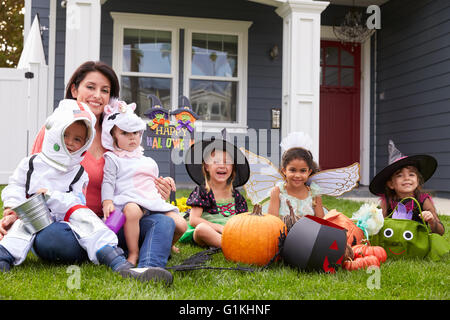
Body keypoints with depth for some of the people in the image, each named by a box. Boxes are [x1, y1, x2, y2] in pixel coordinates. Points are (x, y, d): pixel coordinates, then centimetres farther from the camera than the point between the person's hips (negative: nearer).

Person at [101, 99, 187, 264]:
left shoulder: (149, 161, 29)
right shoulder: (113, 159, 10)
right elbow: (108, 182, -1)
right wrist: (107, 201, -17)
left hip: (154, 202, 6)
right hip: (130, 201, -6)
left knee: (180, 224, -13)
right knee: (131, 210, -43)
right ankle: (133, 254, -30)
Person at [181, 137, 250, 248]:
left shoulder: (236, 196, 13)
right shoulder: (202, 191, 2)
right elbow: (193, 220, -6)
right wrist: (219, 227, -16)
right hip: (207, 235, -4)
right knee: (201, 228, -37)